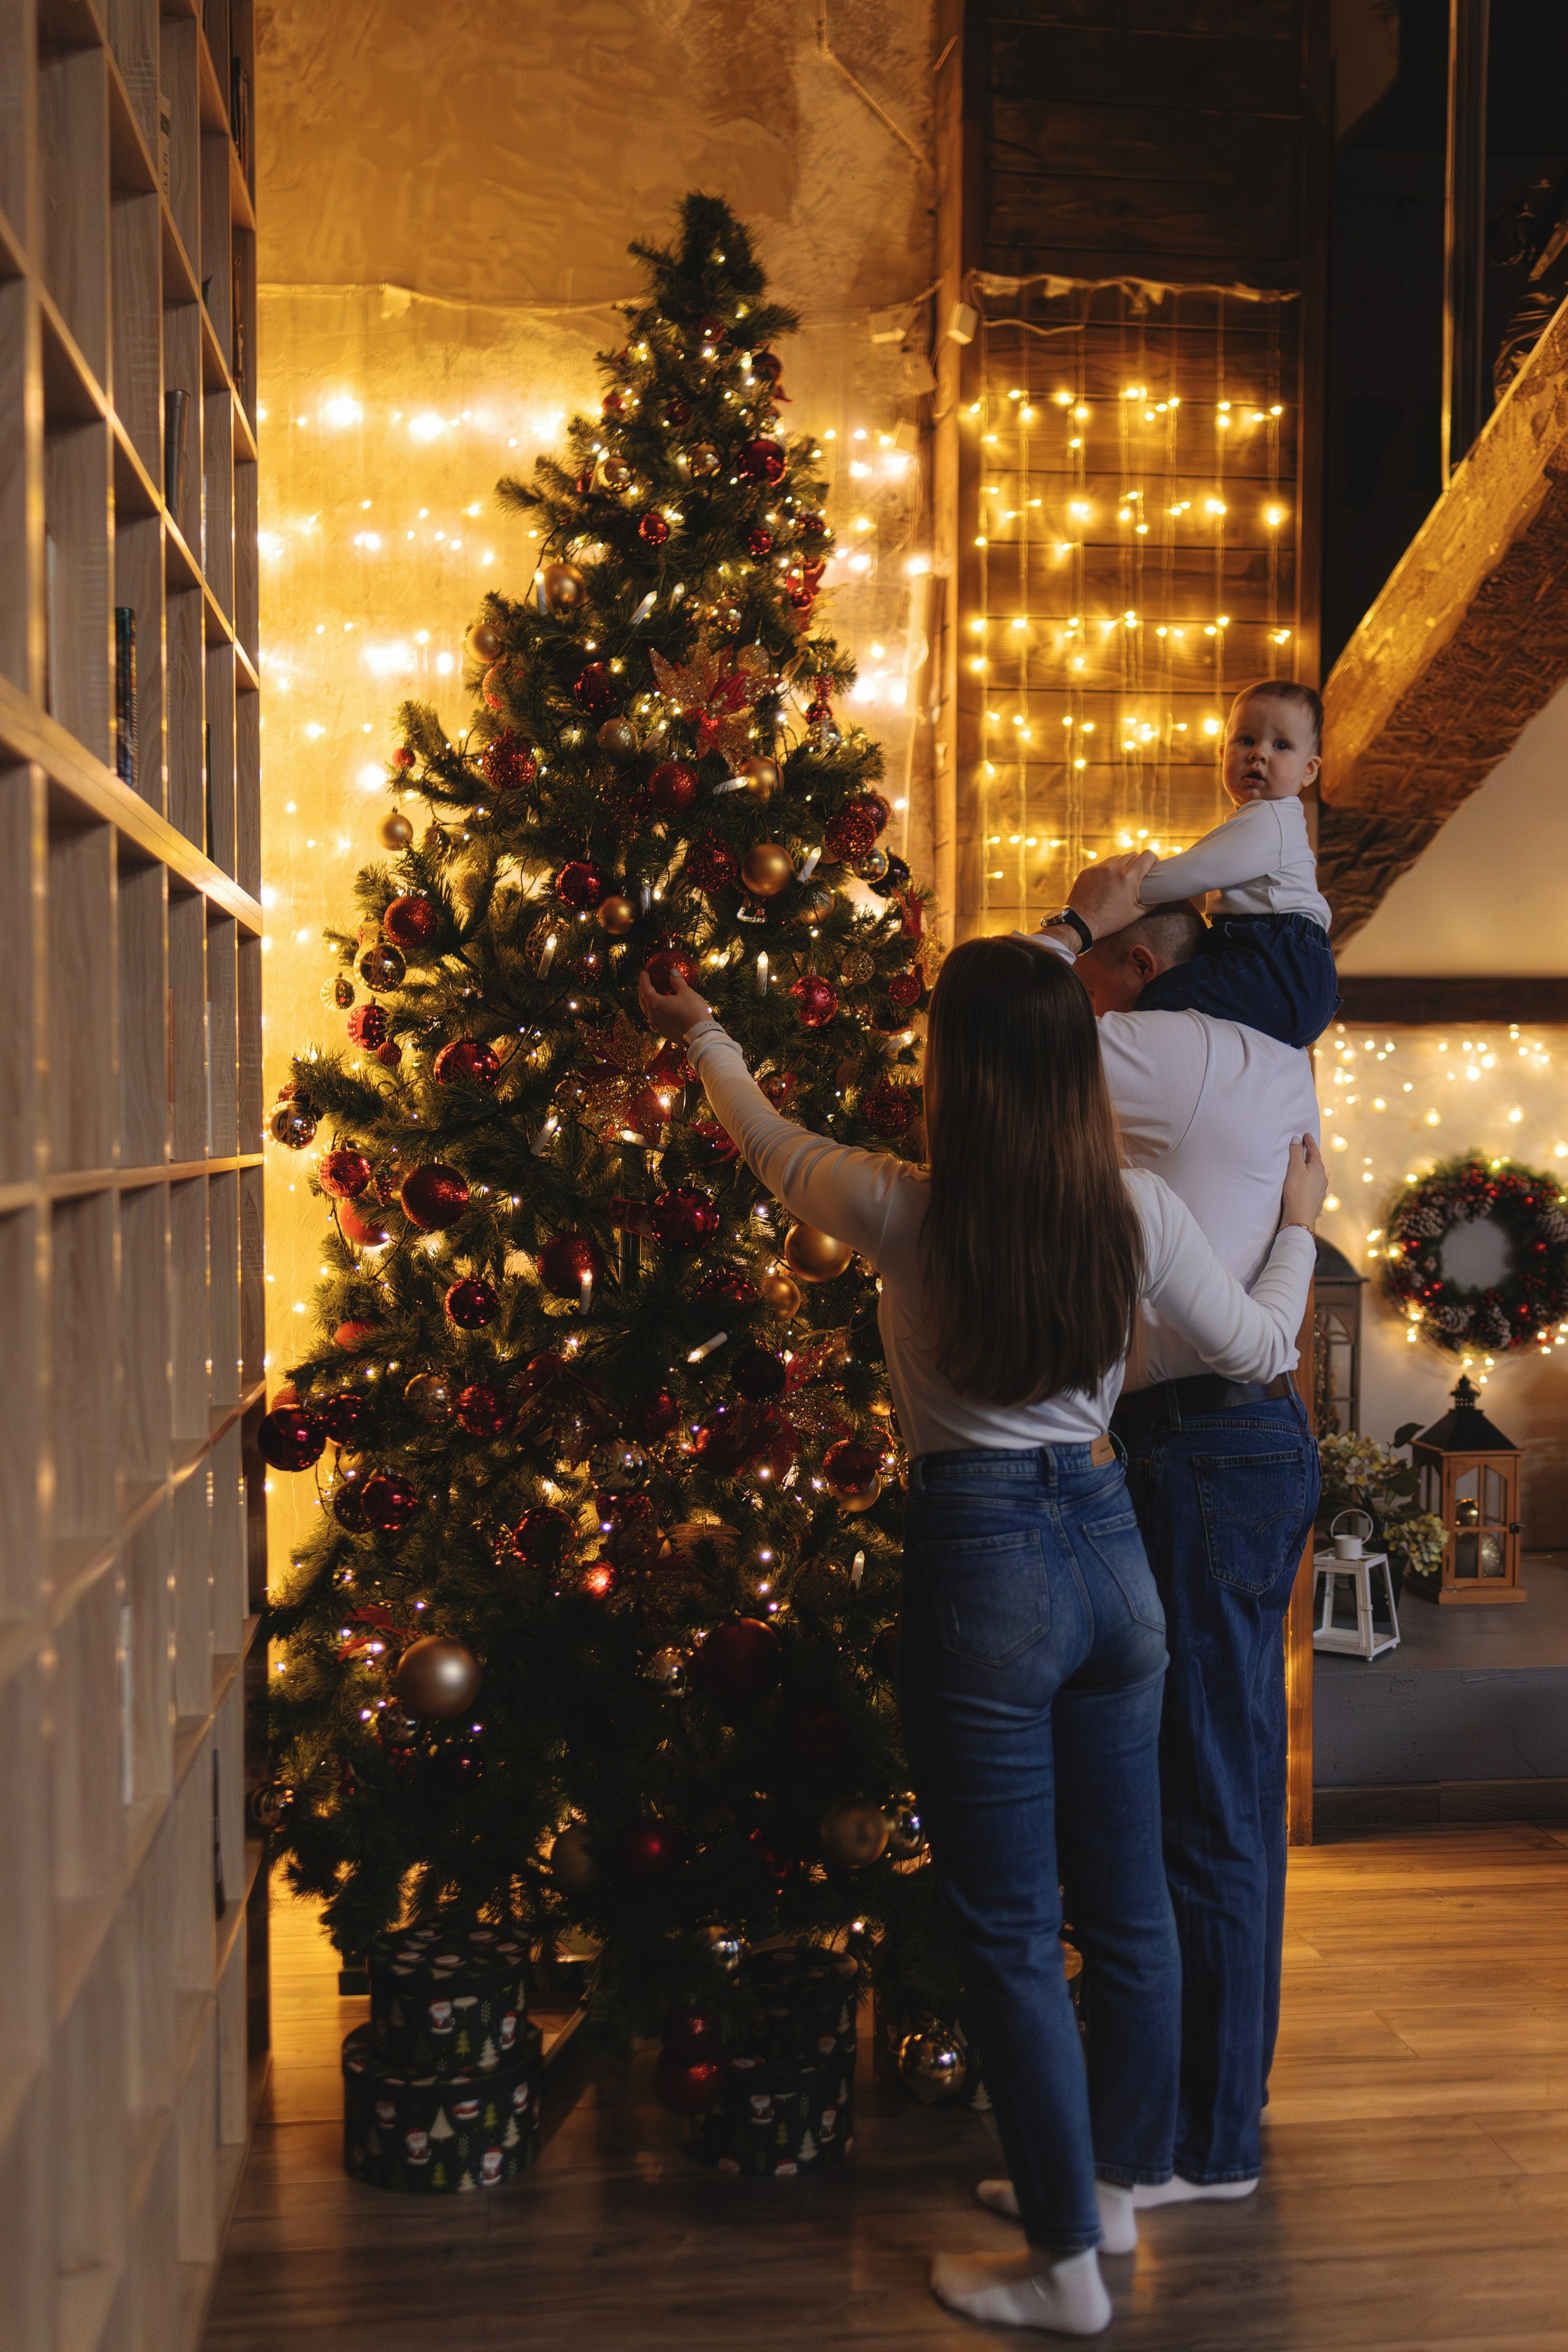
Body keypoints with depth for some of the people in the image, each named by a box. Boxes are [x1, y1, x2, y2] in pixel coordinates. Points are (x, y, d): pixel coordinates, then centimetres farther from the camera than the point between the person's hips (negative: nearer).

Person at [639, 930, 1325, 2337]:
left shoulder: (905, 1213, -12)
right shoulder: (1139, 1211, -4)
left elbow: (774, 1147, 9)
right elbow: (1260, 1348, 10)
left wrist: (704, 1036, 28)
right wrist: (1298, 1224, 29)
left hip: (979, 1562, -5)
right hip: (1109, 1547, 5)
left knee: (1013, 1931, 5)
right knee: (1129, 1903, 18)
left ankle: (1067, 2265, 16)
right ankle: (1115, 2179, 37)